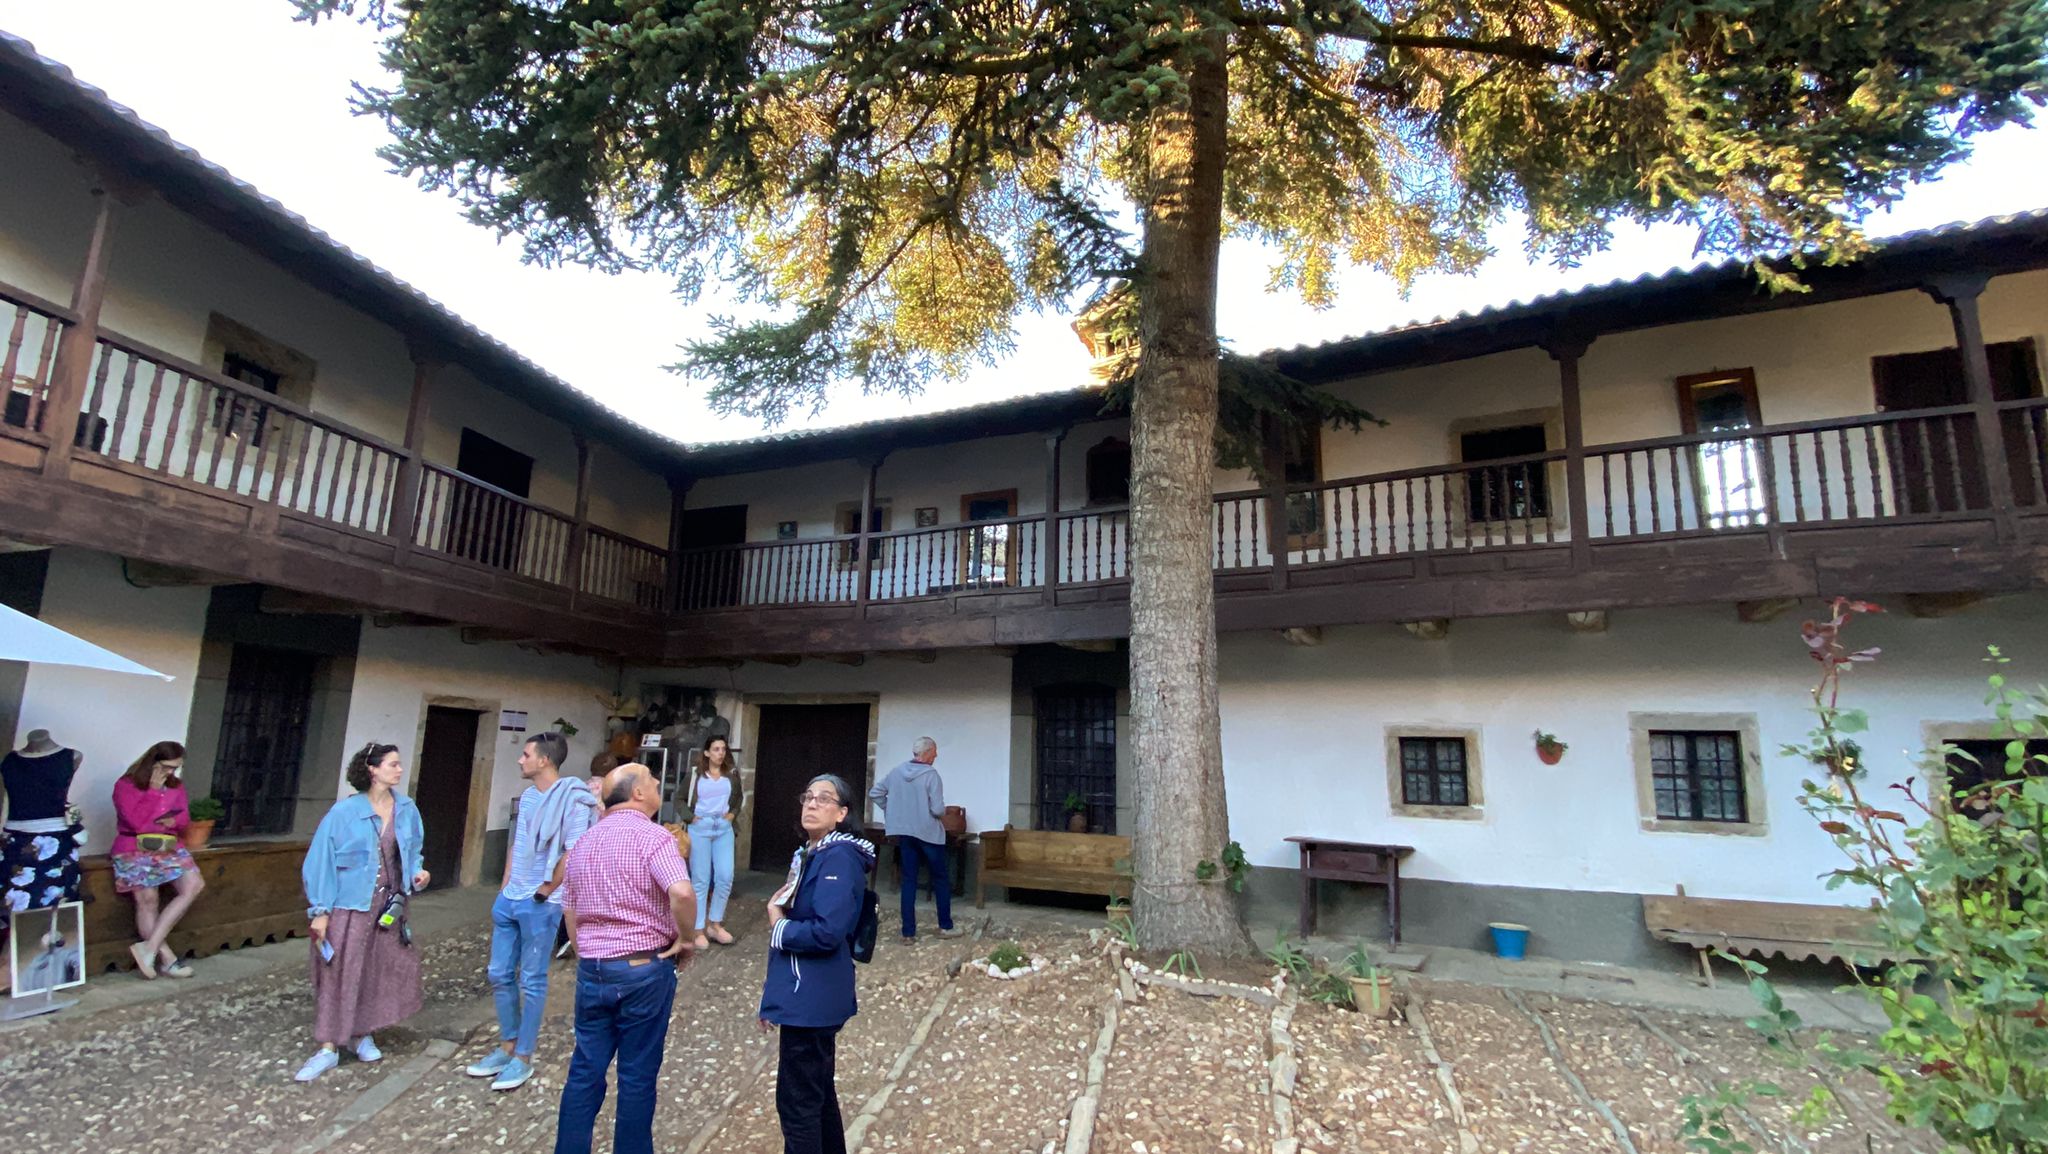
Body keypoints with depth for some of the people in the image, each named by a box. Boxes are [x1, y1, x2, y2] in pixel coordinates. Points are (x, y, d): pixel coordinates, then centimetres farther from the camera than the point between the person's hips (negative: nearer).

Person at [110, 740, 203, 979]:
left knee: (194, 886, -16)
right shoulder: (125, 786, -5)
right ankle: (166, 958, -11)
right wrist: (154, 790, -13)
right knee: (147, 898, -18)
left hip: (168, 846, 5)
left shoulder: (176, 786, 11)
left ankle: (149, 947, -15)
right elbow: (138, 823, -16)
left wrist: (173, 821, -13)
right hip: (134, 848, -5)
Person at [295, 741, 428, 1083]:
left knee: (381, 971, 11)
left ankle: (364, 1036, 29)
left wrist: (416, 872, -5)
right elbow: (321, 860, -10)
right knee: (340, 974, 2)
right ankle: (329, 1048, 15)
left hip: (389, 905, 5)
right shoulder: (346, 811, -13)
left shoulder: (406, 809, 2)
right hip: (350, 905, -4)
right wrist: (320, 910, -12)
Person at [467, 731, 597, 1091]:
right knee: (500, 975, 16)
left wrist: (546, 890, -13)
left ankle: (523, 1059, 17)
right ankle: (507, 1048, 31)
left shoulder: (571, 799, -18)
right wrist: (504, 888, 14)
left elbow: (573, 853, -21)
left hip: (540, 904, -8)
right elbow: (515, 843, 18)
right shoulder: (527, 796, 9)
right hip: (509, 899, 8)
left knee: (532, 982, 4)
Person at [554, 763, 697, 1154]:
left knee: (584, 1071, 15)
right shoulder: (651, 836, -14)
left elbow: (571, 909, 18)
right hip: (643, 968, -6)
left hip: (591, 968, 6)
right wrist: (685, 938, -14)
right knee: (638, 1075, 7)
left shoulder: (583, 842, 11)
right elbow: (682, 893, -30)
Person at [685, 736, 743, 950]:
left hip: (723, 828, 3)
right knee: (700, 879, 1)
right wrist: (690, 817, -5)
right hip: (700, 828, -3)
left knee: (725, 877, -1)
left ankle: (715, 924, 15)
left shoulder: (732, 774, 8)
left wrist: (732, 814, 5)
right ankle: (699, 929, 8)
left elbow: (738, 798, 20)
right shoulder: (696, 774, 0)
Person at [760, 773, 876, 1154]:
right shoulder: (810, 853, 10)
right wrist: (775, 990, 16)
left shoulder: (839, 858, -19)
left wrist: (778, 927, -11)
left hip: (811, 997, -9)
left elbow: (827, 933, -28)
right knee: (818, 1091, 20)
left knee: (796, 1100, 1)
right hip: (806, 993, 10)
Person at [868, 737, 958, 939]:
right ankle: (945, 927, 16)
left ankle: (908, 931, 9)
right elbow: (938, 809, -20)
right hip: (929, 834, -5)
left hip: (905, 833, 5)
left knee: (909, 880, 9)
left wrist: (893, 810, 13)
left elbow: (874, 794, 7)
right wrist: (943, 812, 3)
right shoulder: (930, 775, -16)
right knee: (940, 879, 10)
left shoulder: (896, 772, 2)